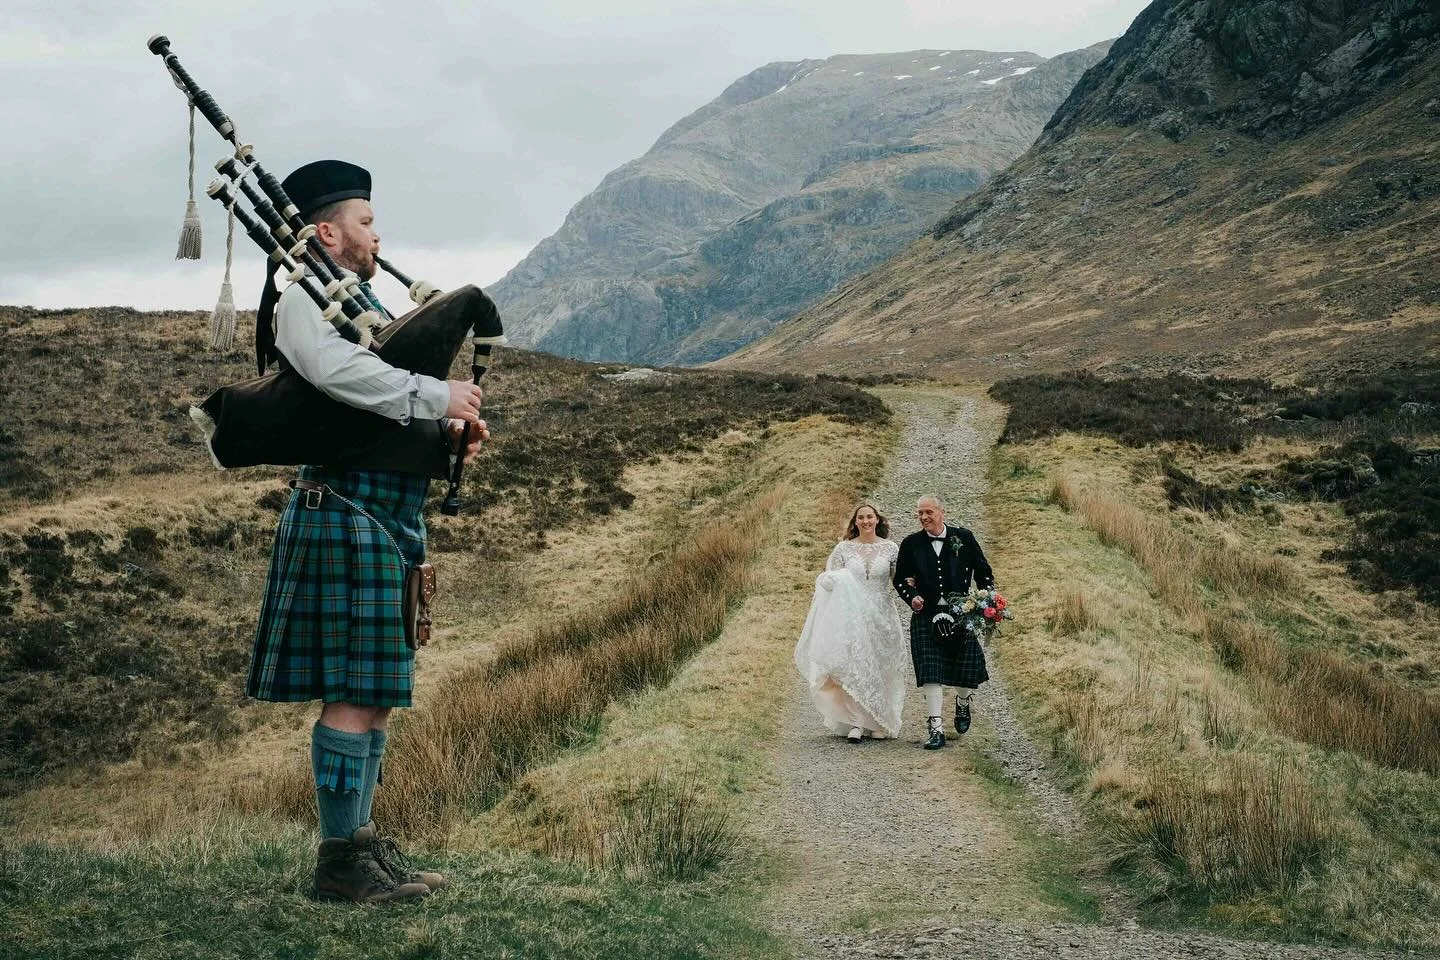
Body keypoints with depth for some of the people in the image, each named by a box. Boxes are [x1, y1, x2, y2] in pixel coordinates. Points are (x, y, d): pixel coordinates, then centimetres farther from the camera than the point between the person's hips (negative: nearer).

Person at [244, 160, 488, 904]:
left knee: (373, 690, 12)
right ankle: (340, 859, 0)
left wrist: (448, 440, 4)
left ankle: (358, 842, 20)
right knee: (355, 692, -7)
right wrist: (437, 396, -23)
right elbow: (331, 367, -29)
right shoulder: (303, 296, -7)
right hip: (349, 512, -10)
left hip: (389, 517, 10)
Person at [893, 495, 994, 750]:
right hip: (926, 617, 0)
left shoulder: (964, 537, 2)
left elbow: (983, 572, 8)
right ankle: (935, 729, -3)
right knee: (931, 672, -6)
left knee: (969, 669, 0)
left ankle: (963, 702, 34)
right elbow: (900, 579, 10)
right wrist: (911, 597, -10)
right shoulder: (911, 544, 3)